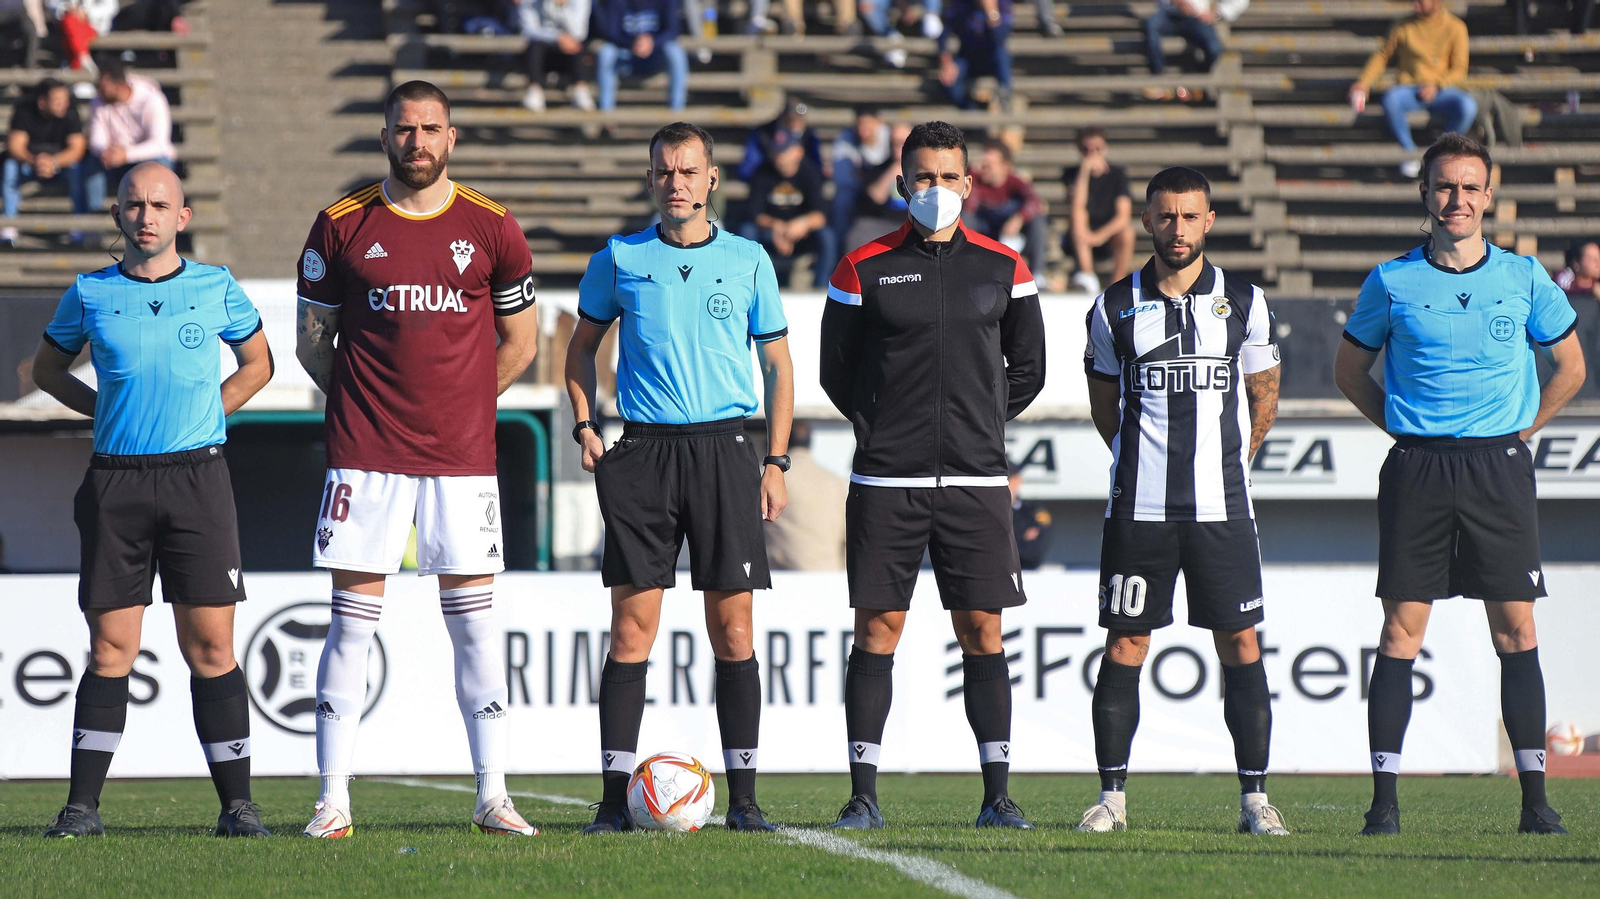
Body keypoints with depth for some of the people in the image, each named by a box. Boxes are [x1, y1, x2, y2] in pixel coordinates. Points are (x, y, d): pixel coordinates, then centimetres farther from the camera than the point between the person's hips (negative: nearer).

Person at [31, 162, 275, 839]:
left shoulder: (216, 289, 6)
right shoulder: (91, 295, 6)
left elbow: (257, 362, 20)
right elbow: (48, 368, 20)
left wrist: (211, 410, 6)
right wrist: (106, 409, 7)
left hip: (198, 478, 0)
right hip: (115, 480, 0)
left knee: (211, 647, -3)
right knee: (111, 648, 0)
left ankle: (237, 803, 1)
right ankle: (82, 807, 4)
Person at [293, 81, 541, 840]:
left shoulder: (491, 230, 4)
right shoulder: (342, 228, 3)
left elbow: (520, 338, 14)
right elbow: (312, 341, 11)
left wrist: (462, 401, 9)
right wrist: (361, 401, 4)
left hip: (462, 455, 1)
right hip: (365, 455, -1)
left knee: (474, 622, 0)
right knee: (352, 619, -2)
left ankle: (493, 796, 5)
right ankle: (333, 799, 0)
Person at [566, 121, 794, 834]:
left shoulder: (748, 261, 7)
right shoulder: (619, 259, 6)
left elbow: (778, 365, 12)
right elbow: (582, 347, 18)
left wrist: (775, 462, 5)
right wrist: (584, 428, 4)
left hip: (723, 450, 0)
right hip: (643, 451, 0)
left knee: (733, 628, -2)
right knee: (631, 627, -4)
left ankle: (742, 797, 2)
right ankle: (614, 797, -3)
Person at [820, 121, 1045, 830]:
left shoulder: (1002, 270, 7)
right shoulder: (864, 270, 2)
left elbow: (1028, 370, 15)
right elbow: (837, 372, 10)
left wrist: (980, 427, 9)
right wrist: (886, 431, 6)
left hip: (976, 479, 1)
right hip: (886, 481, -1)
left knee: (983, 633, 1)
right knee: (877, 631, -2)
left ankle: (997, 796, 5)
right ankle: (863, 795, 2)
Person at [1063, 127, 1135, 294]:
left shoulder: (1117, 174, -2)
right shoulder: (1072, 174, -3)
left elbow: (1124, 216, -13)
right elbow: (1077, 205, -24)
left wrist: (1101, 235, -29)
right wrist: (1085, 170, -31)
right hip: (1080, 242, 0)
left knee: (1126, 232, -32)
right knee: (1077, 218, -31)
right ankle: (1087, 274, -43)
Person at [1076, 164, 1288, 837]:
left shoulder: (1243, 303, 4)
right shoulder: (1115, 308, 4)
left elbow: (1264, 397, 15)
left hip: (1221, 504, 0)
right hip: (1139, 505, 0)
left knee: (1240, 644, -2)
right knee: (1125, 646, 0)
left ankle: (1255, 798, 2)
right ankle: (1111, 795, 6)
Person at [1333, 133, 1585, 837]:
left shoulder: (1523, 278, 5)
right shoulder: (1392, 283, 3)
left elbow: (1570, 366, 16)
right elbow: (1350, 370, 15)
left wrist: (1521, 431, 8)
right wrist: (1403, 430, 5)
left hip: (1499, 468, 0)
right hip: (1417, 470, 0)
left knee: (1516, 632, -2)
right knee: (1401, 632, -4)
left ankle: (1535, 798, 1)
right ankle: (1384, 799, -3)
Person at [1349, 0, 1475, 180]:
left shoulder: (1455, 28, 2)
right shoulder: (1404, 27, 7)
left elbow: (1459, 69, 1)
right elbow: (1383, 55, 16)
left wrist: (1436, 86, -15)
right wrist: (1364, 82, 2)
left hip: (1442, 90, -1)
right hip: (1410, 88, 1)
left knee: (1467, 106, -33)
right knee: (1391, 99, -35)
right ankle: (1410, 154, -16)